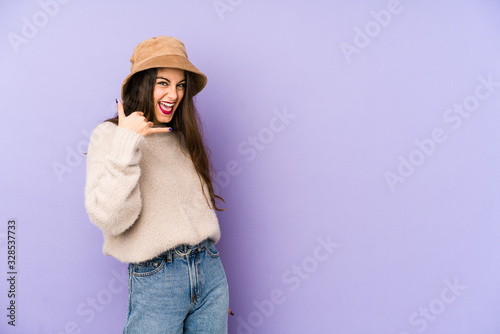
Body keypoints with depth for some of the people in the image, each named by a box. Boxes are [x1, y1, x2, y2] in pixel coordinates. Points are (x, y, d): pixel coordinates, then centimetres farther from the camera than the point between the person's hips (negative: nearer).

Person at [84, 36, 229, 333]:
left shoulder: (184, 136, 10)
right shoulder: (109, 135, -7)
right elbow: (110, 219, -18)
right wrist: (126, 144, -22)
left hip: (209, 270, 5)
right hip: (155, 280, -5)